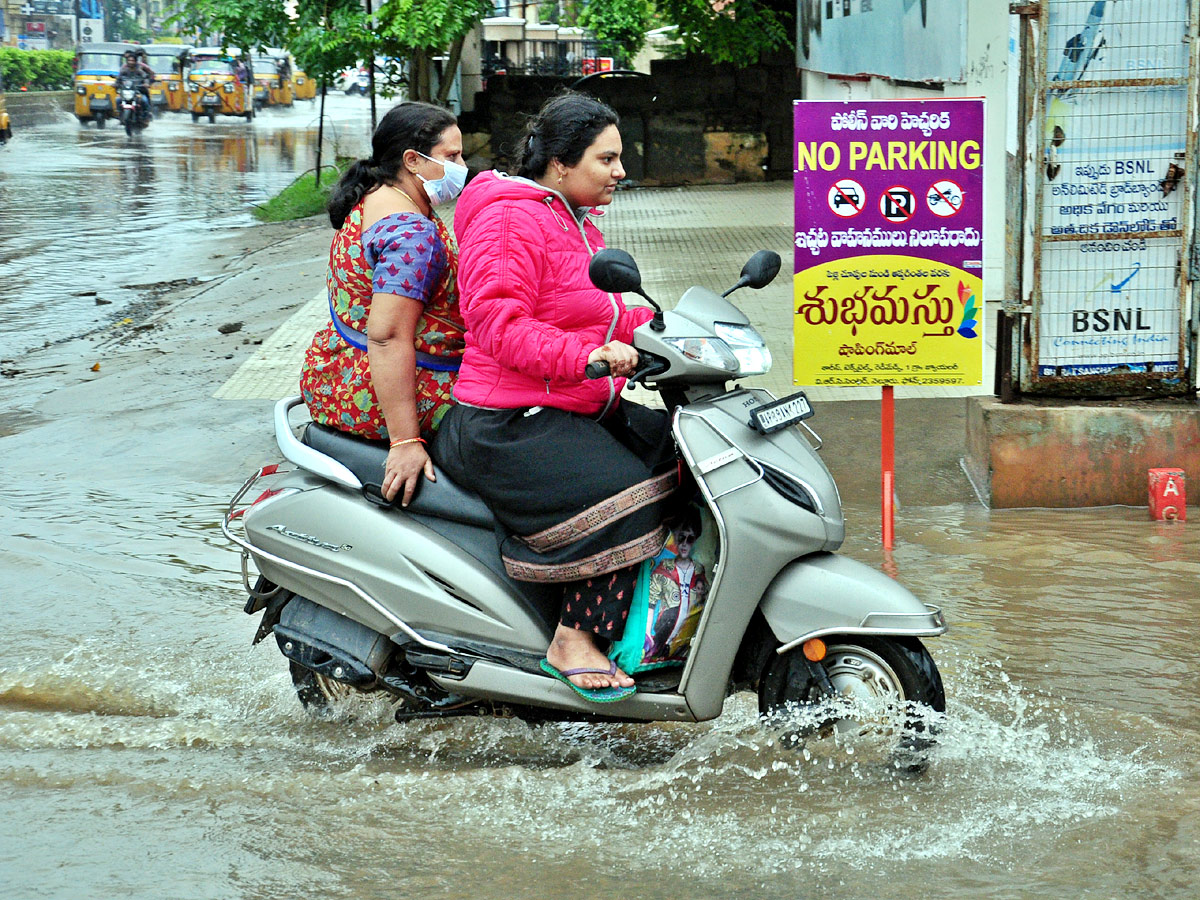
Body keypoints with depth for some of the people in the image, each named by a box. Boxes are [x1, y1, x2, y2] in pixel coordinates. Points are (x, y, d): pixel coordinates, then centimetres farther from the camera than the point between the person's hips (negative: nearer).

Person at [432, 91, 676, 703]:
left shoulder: (576, 223, 20)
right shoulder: (509, 221, -14)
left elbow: (601, 317, 28)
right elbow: (499, 324, -24)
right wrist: (586, 355, -35)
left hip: (580, 410, 10)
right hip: (506, 424, -10)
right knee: (621, 496, -25)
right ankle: (574, 642, -18)